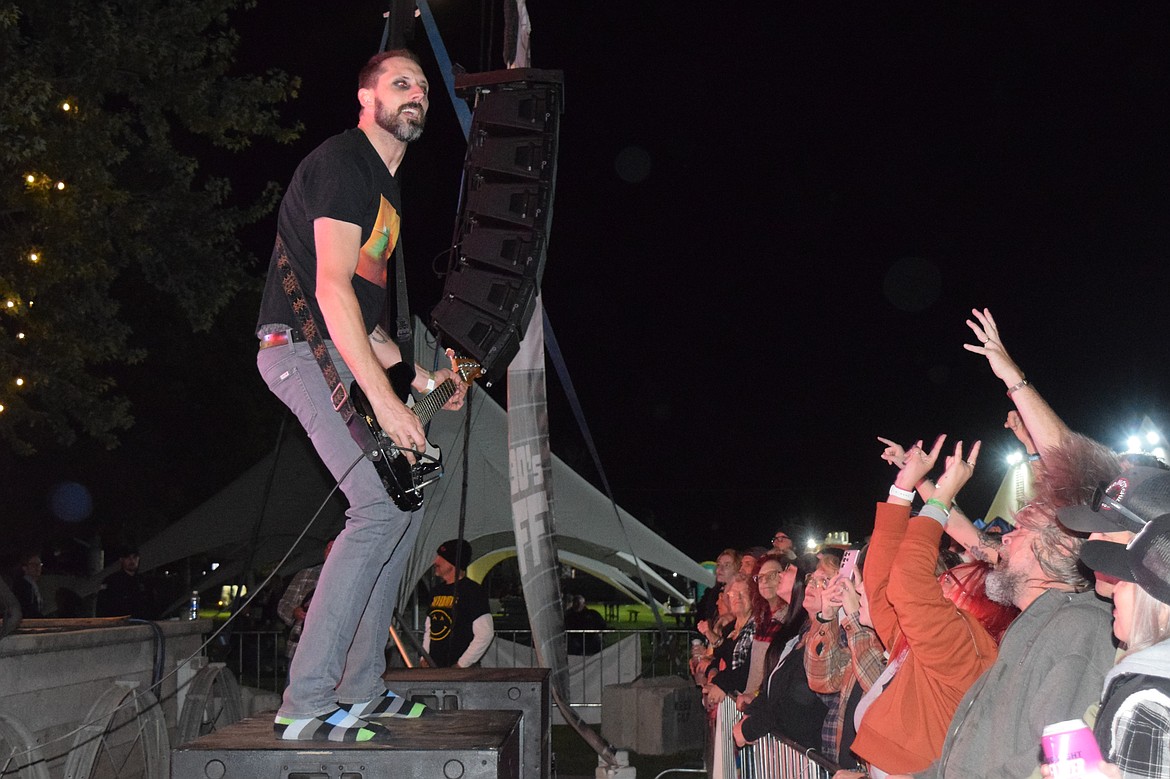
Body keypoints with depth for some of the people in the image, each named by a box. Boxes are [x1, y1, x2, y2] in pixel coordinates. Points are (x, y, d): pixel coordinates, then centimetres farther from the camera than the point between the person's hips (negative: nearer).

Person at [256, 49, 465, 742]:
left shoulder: (388, 189, 23)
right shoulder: (343, 164, -10)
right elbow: (331, 289, -21)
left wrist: (417, 375, 16)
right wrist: (385, 400, -26)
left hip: (343, 354, 10)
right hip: (304, 348, -10)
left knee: (408, 503, 9)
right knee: (382, 507, -21)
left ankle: (359, 688, 14)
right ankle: (306, 705, -19)